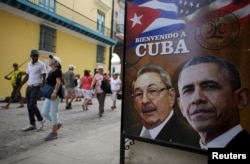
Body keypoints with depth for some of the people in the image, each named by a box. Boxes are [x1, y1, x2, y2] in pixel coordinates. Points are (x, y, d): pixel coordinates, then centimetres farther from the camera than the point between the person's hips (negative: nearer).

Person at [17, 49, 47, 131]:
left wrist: (43, 88, -23)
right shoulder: (29, 65, 14)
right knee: (29, 106, 7)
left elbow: (44, 77, -12)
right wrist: (20, 86, 19)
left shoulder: (41, 65, -7)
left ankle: (41, 120, 9)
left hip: (36, 87, -7)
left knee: (32, 105, -13)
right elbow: (26, 76, 20)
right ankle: (32, 124, 16)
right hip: (29, 87, 7)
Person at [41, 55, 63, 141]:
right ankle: (57, 124, 27)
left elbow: (58, 82, -21)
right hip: (49, 94, 9)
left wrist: (55, 92, -32)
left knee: (53, 113, -3)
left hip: (56, 94, -9)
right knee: (44, 113, 9)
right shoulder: (50, 71, 17)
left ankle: (54, 133, 9)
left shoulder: (58, 71, -9)